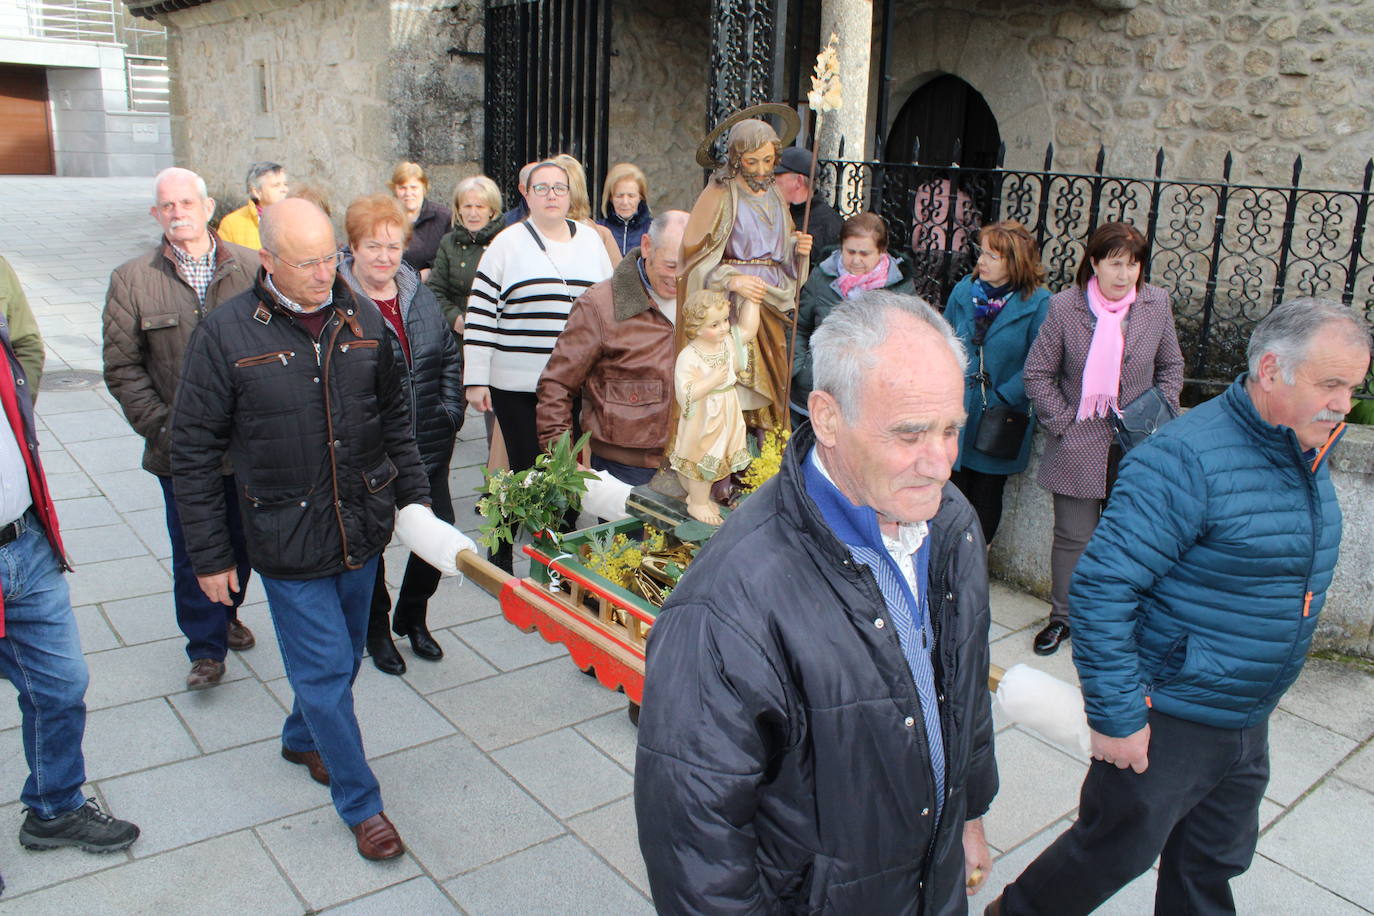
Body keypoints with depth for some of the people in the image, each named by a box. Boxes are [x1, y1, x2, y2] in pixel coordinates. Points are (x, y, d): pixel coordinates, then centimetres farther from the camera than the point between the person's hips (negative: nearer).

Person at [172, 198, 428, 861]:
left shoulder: (362, 320, 0)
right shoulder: (226, 334, -12)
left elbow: (394, 416, 13)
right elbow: (193, 452, -7)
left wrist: (415, 497, 10)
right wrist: (210, 555, -6)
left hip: (362, 530, 4)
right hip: (288, 543, -4)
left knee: (343, 656, 20)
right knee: (325, 669, 3)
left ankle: (303, 738, 49)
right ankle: (360, 803, 21)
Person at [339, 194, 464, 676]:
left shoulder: (418, 294, 6)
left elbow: (450, 354, 15)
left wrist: (450, 410, 6)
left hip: (428, 448, 5)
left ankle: (412, 617, 36)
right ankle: (376, 629, 34)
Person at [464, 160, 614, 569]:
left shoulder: (591, 241, 12)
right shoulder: (507, 244, 0)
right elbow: (480, 314, -2)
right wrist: (476, 381, -7)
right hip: (517, 384, -3)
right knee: (528, 472, 1)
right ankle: (502, 553, 20)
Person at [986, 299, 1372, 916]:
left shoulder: (1307, 453, 4)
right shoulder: (1187, 459, -25)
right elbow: (1101, 586, -27)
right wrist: (1115, 714, -25)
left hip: (1247, 722, 8)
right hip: (1166, 721, -7)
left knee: (1214, 865, 22)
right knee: (1118, 850, 11)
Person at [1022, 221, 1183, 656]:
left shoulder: (1157, 303, 1)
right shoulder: (1065, 306, -7)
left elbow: (1171, 367, 13)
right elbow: (1037, 374, -1)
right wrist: (1063, 422, -7)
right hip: (1079, 445, -2)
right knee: (1074, 537, 5)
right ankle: (1062, 617, 23)